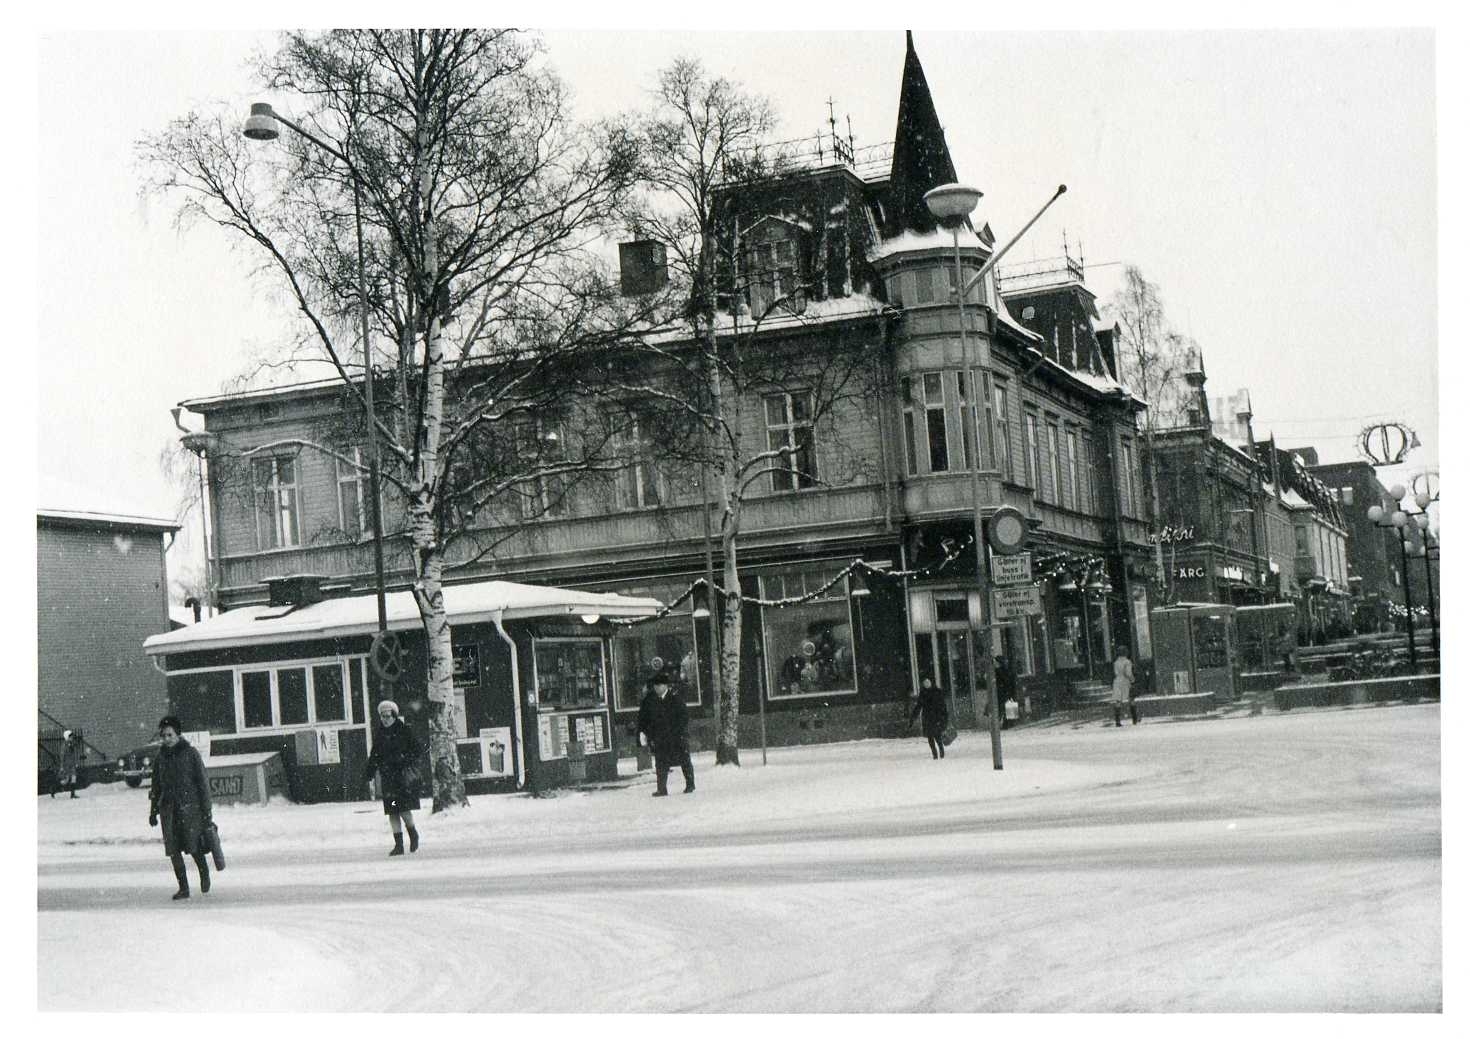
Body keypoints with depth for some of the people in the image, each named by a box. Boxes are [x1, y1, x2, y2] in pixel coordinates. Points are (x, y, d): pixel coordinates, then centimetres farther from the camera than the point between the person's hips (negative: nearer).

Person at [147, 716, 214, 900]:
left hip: (190, 807, -4)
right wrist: (153, 812, 16)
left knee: (194, 847, -9)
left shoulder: (191, 754, -1)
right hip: (168, 809, 4)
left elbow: (203, 782, -1)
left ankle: (204, 875, 19)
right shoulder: (160, 758, 11)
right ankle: (183, 887, 6)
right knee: (173, 850, -2)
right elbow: (156, 788, 19)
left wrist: (207, 809, -5)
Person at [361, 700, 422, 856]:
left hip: (404, 774, -5)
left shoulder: (404, 730, -1)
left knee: (403, 808, -14)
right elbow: (374, 756, 17)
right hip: (388, 777, 5)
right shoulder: (380, 734, 12)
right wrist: (367, 775, 12)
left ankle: (413, 834, 12)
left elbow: (416, 749, -4)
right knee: (392, 811, 2)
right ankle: (398, 844, 7)